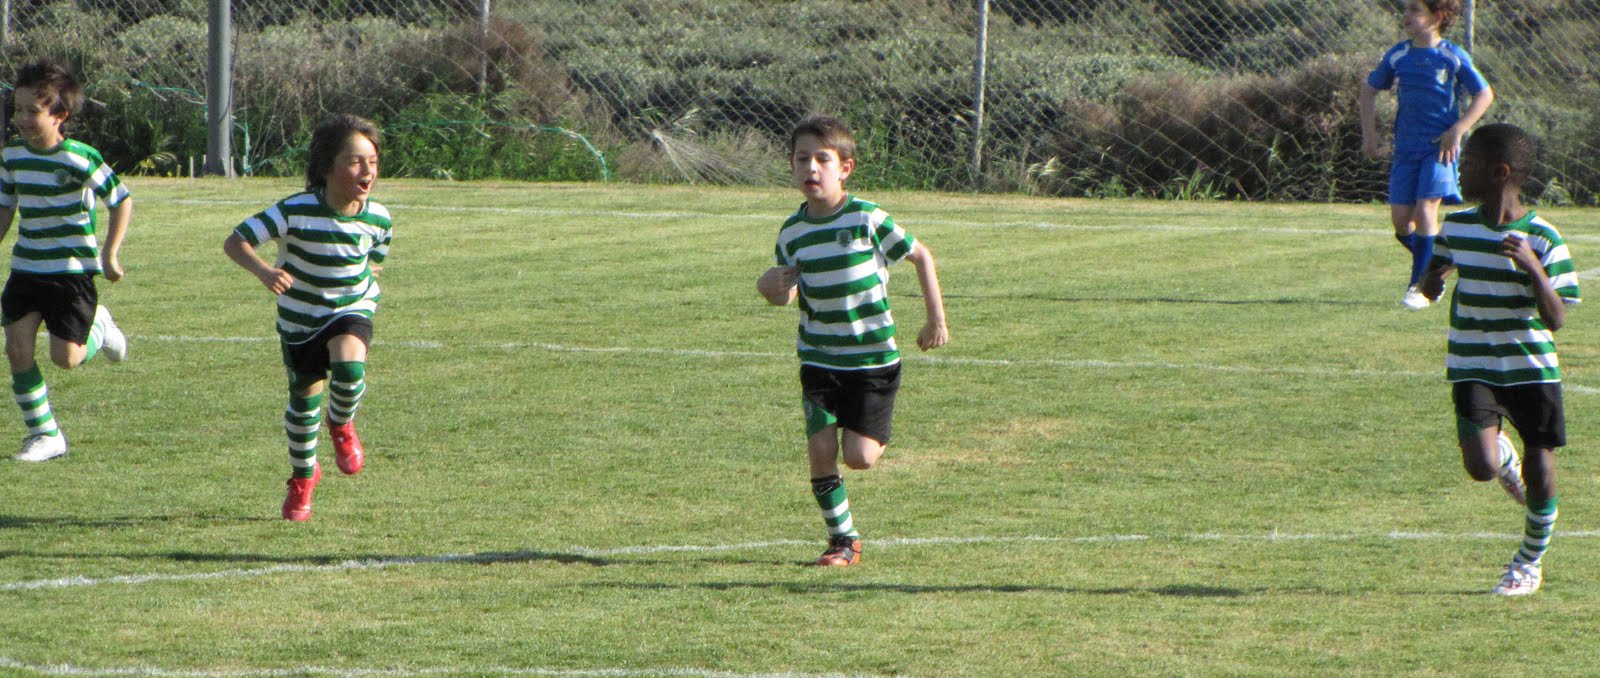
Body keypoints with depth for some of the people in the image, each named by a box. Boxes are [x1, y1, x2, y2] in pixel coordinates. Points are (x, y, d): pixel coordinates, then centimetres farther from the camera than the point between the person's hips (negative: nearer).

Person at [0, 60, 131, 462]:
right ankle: (44, 435, 5)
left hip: (73, 270, -5)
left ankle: (98, 329, 27)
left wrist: (109, 255, -6)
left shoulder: (81, 160, -16)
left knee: (66, 357, -8)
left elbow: (121, 202, -6)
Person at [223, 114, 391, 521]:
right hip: (300, 317, -1)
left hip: (351, 309, 1)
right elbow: (235, 242, -28)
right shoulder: (296, 212, -26)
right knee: (304, 400, 11)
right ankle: (303, 478, 39)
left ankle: (341, 426, 5)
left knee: (350, 368, -30)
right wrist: (263, 271, -44)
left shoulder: (377, 219, -13)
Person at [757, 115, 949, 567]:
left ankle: (876, 435, 28)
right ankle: (842, 538, 10)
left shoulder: (868, 219, -11)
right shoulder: (792, 232, 1)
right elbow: (785, 295, 9)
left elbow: (921, 257, 0)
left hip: (873, 356, -3)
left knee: (859, 457, -9)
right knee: (820, 451, -8)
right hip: (820, 357, 3)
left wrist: (936, 319, -2)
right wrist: (770, 288, -15)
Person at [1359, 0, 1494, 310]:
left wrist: (1457, 130, -9)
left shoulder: (1454, 57, -5)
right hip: (1405, 148, 4)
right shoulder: (1398, 55, 5)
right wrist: (1369, 133, 9)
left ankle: (1420, 286, -8)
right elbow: (1369, 89, 18)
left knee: (1426, 209, -16)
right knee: (1400, 219, -1)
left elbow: (1485, 94, 1)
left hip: (1440, 146, -4)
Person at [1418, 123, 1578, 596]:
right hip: (1473, 369, 2)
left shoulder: (1543, 239, -10)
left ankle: (1530, 563, 26)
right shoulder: (1457, 228, -1)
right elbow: (1429, 291, 13)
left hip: (1532, 367, -2)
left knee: (1540, 476, 1)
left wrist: (1533, 268, -28)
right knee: (1481, 466, -17)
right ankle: (1505, 455, 21)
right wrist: (1435, 278, -11)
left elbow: (1556, 320, -14)